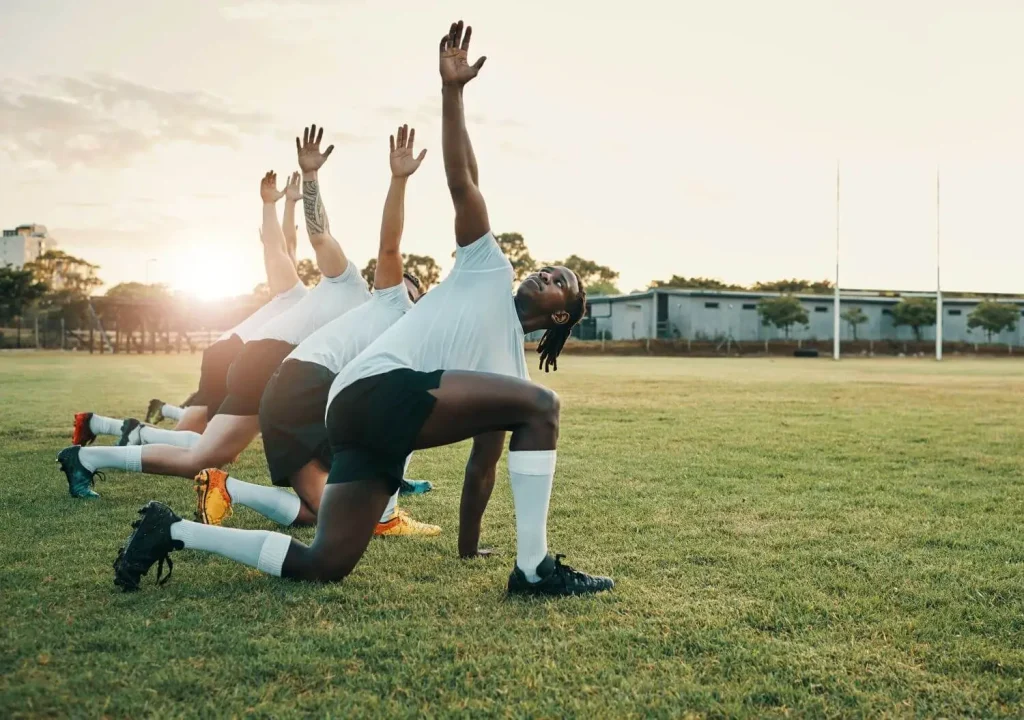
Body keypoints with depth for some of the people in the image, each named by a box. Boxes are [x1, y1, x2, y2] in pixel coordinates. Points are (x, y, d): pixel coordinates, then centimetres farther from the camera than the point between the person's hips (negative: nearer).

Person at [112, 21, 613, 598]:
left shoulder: (510, 366, 27)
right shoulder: (490, 272, 14)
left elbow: (483, 464, 27)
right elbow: (462, 183, 6)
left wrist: (469, 547, 27)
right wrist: (452, 92, -3)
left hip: (366, 420, 8)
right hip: (378, 388, -8)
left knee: (323, 566, -2)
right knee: (542, 406, -14)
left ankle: (173, 531, 13)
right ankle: (535, 569, -16)